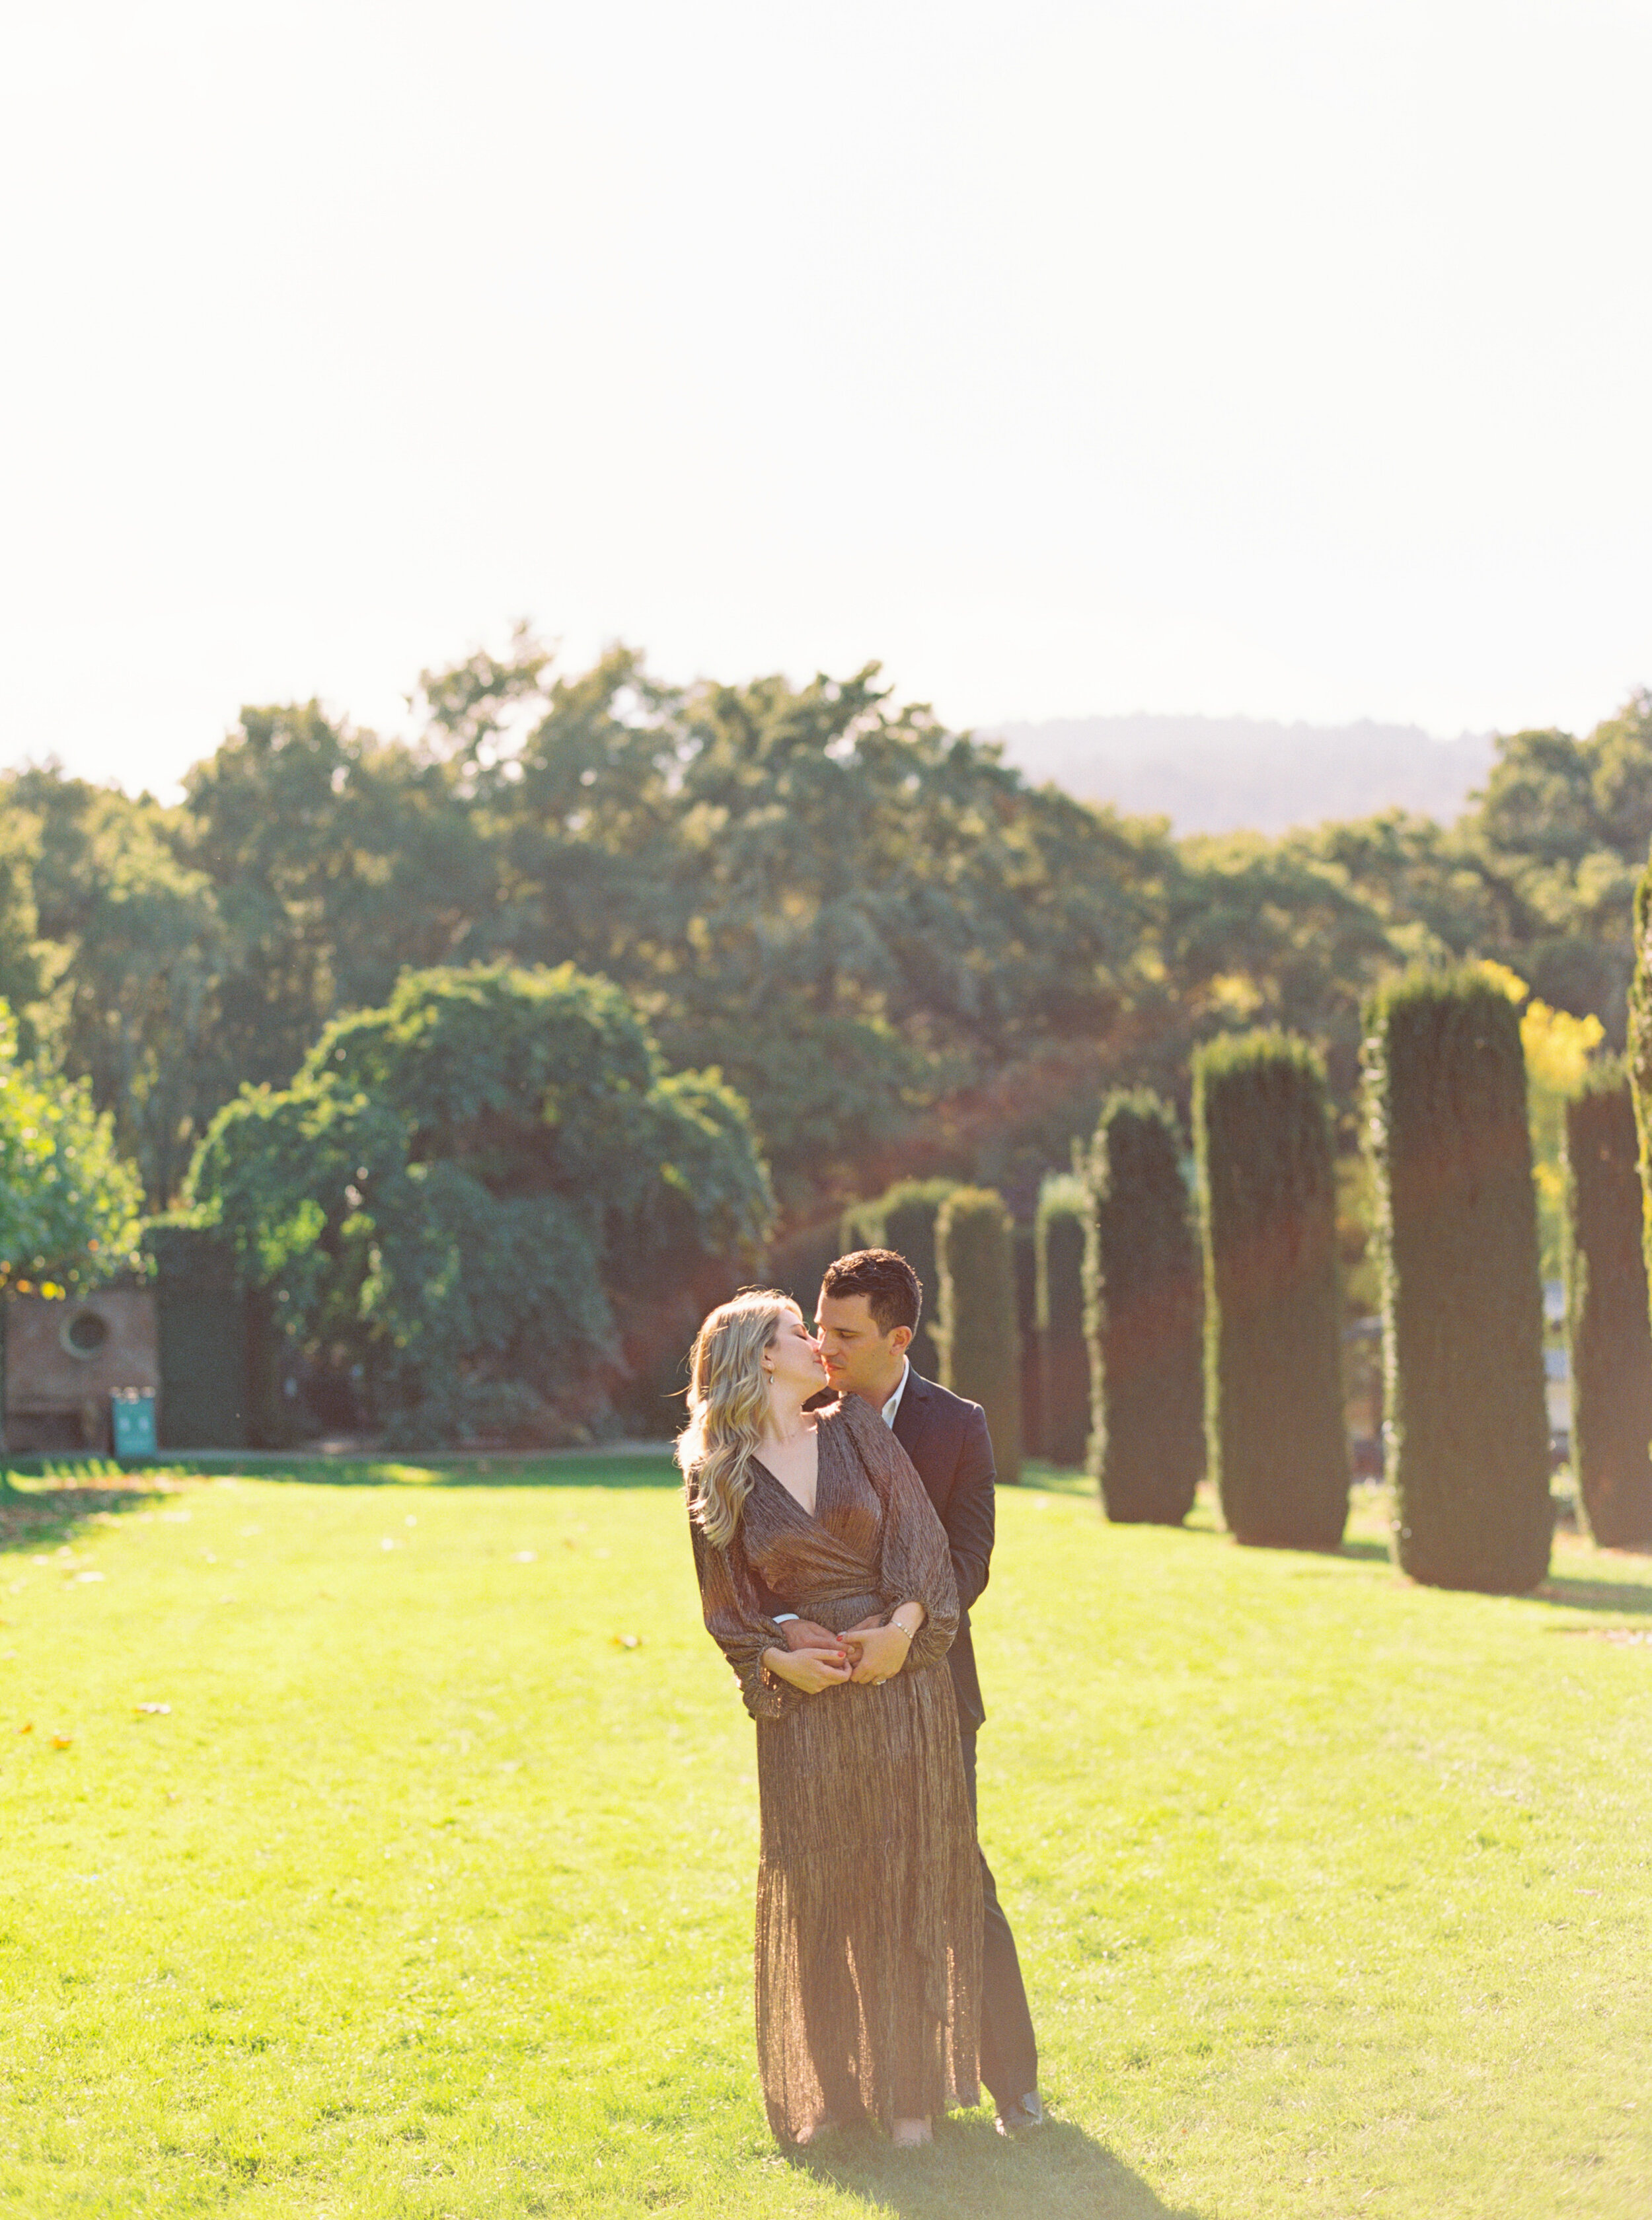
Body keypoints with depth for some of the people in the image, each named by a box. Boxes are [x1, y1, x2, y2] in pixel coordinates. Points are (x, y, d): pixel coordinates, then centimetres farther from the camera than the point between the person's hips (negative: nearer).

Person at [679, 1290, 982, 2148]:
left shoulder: (856, 1430, 5)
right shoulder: (717, 1477, 2)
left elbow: (918, 1530, -2)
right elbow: (728, 1604, 6)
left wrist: (903, 1626, -16)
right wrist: (776, 1659, -12)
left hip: (902, 1680, 1)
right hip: (806, 1697, -1)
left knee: (906, 1882, 3)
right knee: (813, 1891, 3)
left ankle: (908, 2088, 14)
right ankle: (825, 2088, 17)